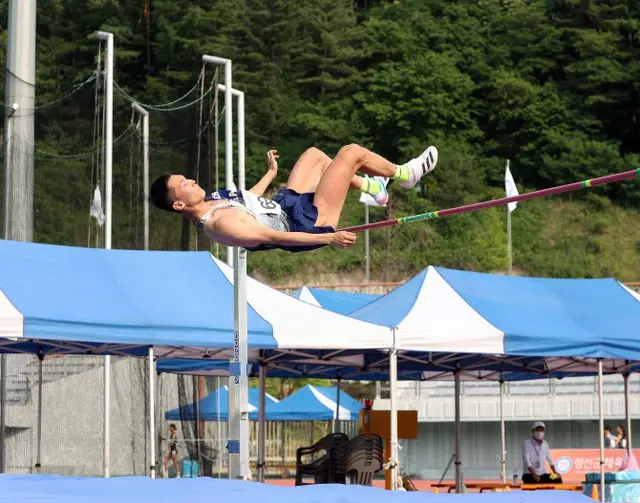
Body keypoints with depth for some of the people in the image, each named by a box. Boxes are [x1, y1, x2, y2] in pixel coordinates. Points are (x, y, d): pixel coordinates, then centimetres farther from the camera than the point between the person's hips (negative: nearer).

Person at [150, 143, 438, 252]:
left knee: (315, 155, 24)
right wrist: (328, 238, -34)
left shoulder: (207, 201, -2)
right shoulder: (220, 225, -32)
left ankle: (370, 186, 37)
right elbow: (275, 237, -33)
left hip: (285, 203, 10)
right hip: (306, 224, -10)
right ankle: (403, 174, 21)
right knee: (352, 152, -6)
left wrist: (270, 173, 30)